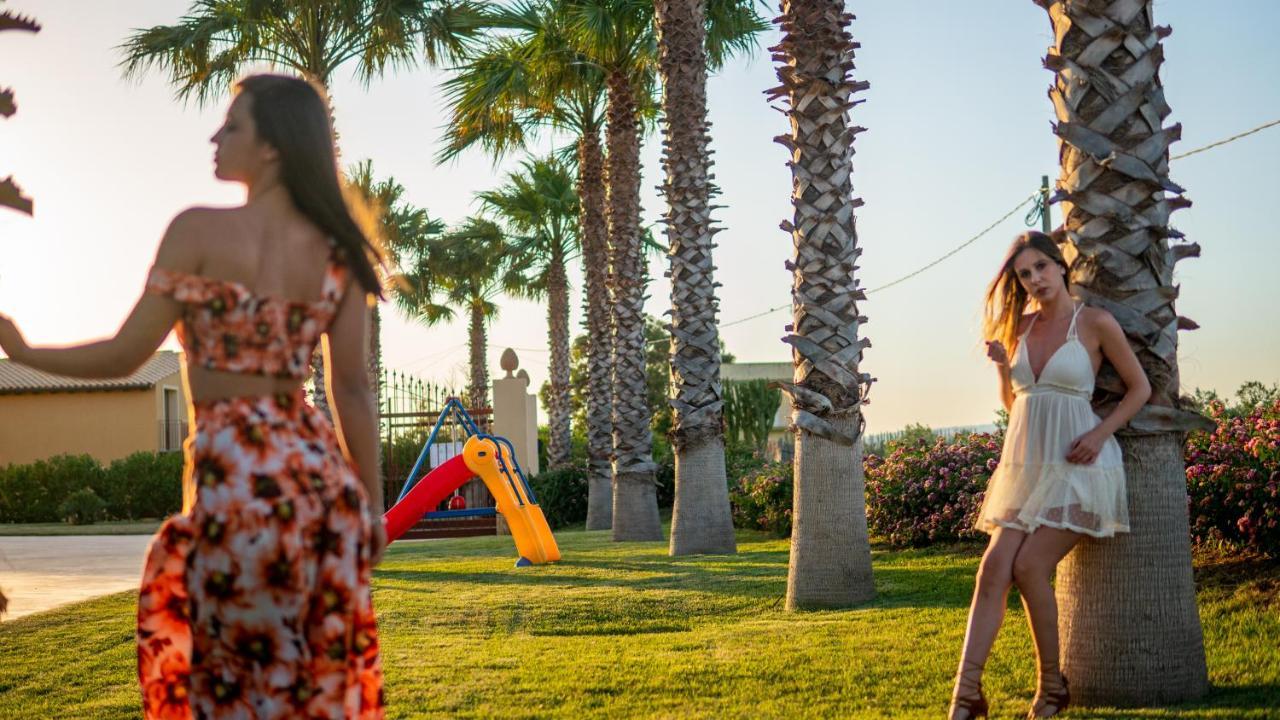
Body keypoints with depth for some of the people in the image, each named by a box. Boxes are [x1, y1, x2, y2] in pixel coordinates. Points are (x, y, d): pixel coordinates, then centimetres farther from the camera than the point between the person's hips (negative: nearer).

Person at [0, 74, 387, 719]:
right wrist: (371, 506, 9)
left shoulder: (199, 231, -7)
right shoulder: (337, 251, 6)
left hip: (237, 472, -5)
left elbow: (125, 357, -6)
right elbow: (353, 390, 5)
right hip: (321, 470, 5)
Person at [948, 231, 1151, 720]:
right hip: (1024, 465, 5)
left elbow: (1140, 388, 2)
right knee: (993, 568, -10)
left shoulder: (1096, 323, -4)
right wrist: (1002, 365, 1)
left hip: (1075, 467, -5)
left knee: (1029, 567, -17)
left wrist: (1100, 433, -11)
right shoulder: (1020, 327, 11)